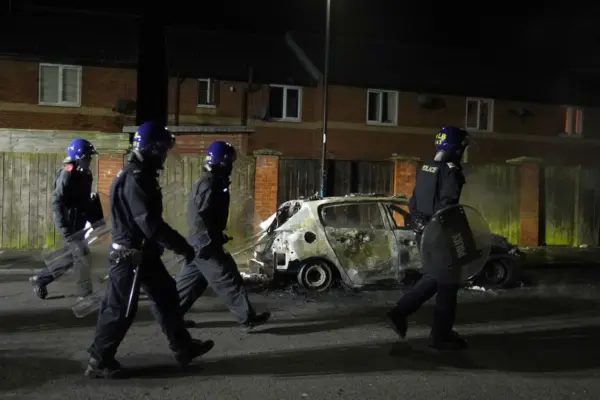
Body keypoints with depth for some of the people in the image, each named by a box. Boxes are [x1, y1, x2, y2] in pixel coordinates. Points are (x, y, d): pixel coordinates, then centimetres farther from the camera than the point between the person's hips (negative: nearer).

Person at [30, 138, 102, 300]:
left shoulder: (84, 174, 11)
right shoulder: (68, 174, -15)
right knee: (82, 255, -5)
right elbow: (57, 201, -20)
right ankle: (85, 293, 6)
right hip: (69, 222, -9)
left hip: (78, 222, 9)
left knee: (71, 256, 15)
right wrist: (63, 225, -25)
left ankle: (40, 279, 29)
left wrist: (96, 220, 15)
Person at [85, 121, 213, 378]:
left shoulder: (140, 175, 10)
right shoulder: (134, 180, -23)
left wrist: (176, 244, 20)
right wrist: (182, 247, -21)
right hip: (130, 255, -10)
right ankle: (99, 361, 16)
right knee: (120, 309, 0)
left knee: (166, 296, 15)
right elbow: (150, 224, -28)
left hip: (144, 252, 11)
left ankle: (183, 347, 26)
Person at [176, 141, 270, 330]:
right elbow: (201, 217, -24)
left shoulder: (212, 182, 15)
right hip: (206, 244, -10)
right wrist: (210, 243, -24)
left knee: (191, 281, 16)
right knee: (228, 281, -3)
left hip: (202, 242, 10)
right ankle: (248, 318, 5)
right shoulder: (208, 185, -19)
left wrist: (218, 237, 26)